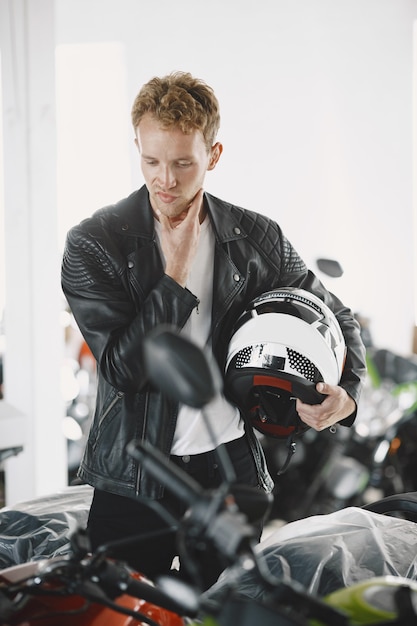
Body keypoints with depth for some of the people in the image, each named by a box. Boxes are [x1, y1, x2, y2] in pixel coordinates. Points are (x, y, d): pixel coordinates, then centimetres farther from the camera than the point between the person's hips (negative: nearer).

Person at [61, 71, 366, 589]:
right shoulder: (92, 244, -8)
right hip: (133, 481, -2)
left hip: (232, 470, 2)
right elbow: (123, 368, -15)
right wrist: (177, 270, -15)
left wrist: (346, 392, -6)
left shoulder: (257, 239, 0)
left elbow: (336, 319, 13)